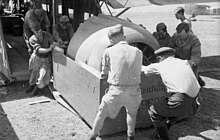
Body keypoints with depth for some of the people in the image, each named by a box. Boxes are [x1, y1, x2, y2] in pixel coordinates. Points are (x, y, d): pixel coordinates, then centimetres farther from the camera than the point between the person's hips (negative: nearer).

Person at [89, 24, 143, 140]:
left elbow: (104, 75, 7)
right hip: (134, 91, 2)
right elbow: (138, 72, 11)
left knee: (102, 114, 19)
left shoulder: (109, 51, -2)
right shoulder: (138, 52, 3)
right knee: (132, 113, 30)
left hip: (115, 91, -2)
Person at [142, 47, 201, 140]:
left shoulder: (160, 66, 10)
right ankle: (164, 131, 46)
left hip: (181, 101, -6)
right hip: (194, 104, 6)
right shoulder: (184, 62, 21)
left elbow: (144, 69, 25)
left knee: (153, 111, 15)